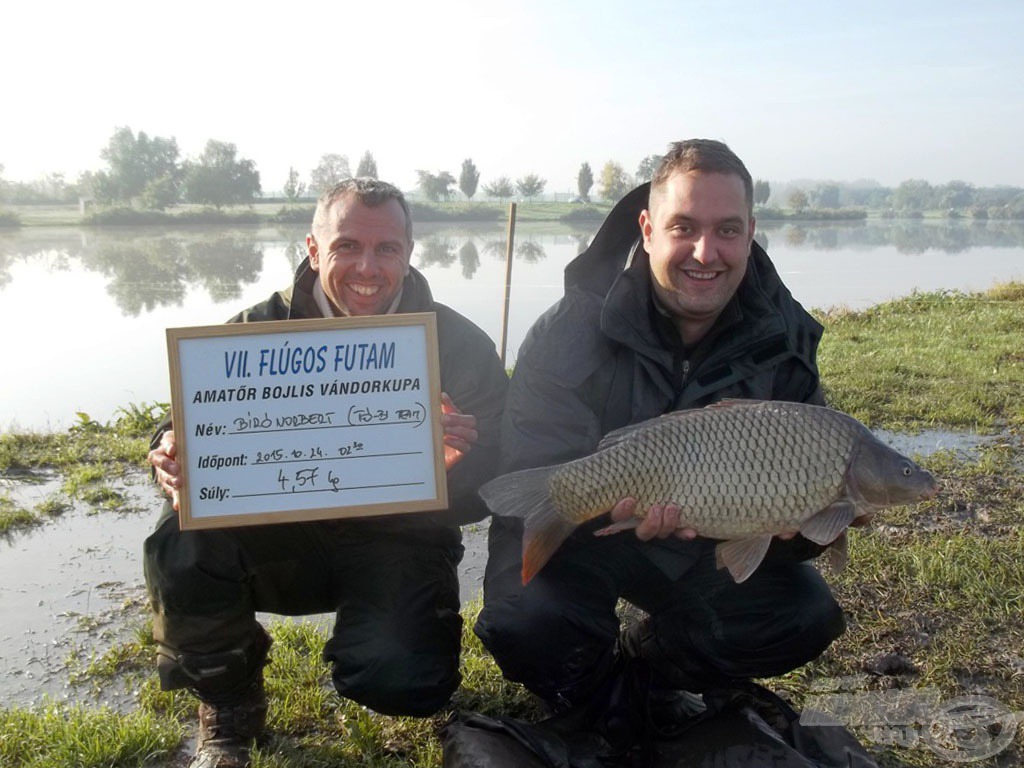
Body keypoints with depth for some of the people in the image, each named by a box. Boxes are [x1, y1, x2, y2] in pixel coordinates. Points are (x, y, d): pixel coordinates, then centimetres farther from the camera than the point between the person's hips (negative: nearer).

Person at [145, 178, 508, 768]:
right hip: (285, 535, 2)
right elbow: (192, 429, -5)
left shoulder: (458, 344, -8)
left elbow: (490, 492, -10)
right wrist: (175, 458, -30)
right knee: (184, 544, -28)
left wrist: (462, 463, -35)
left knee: (404, 685, -26)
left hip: (398, 544, -1)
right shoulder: (258, 331, -4)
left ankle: (370, 641, 17)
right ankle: (229, 712, 3)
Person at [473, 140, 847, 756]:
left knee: (808, 617, -15)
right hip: (574, 541, -3)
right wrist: (610, 499, -46)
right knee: (525, 621, -31)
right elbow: (529, 480, -24)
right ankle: (612, 710, 6)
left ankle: (637, 659, 10)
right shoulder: (571, 331, -22)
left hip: (706, 548, 4)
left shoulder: (784, 337, -11)